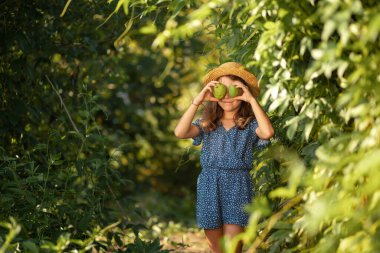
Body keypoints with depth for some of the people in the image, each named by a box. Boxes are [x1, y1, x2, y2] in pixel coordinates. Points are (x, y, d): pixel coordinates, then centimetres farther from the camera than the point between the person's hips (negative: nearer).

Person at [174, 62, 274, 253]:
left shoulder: (250, 124, 2)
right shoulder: (207, 124, 7)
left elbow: (268, 132, -21)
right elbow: (180, 132, -9)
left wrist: (251, 99, -16)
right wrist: (197, 100, -12)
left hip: (238, 187, -3)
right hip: (209, 187, 3)